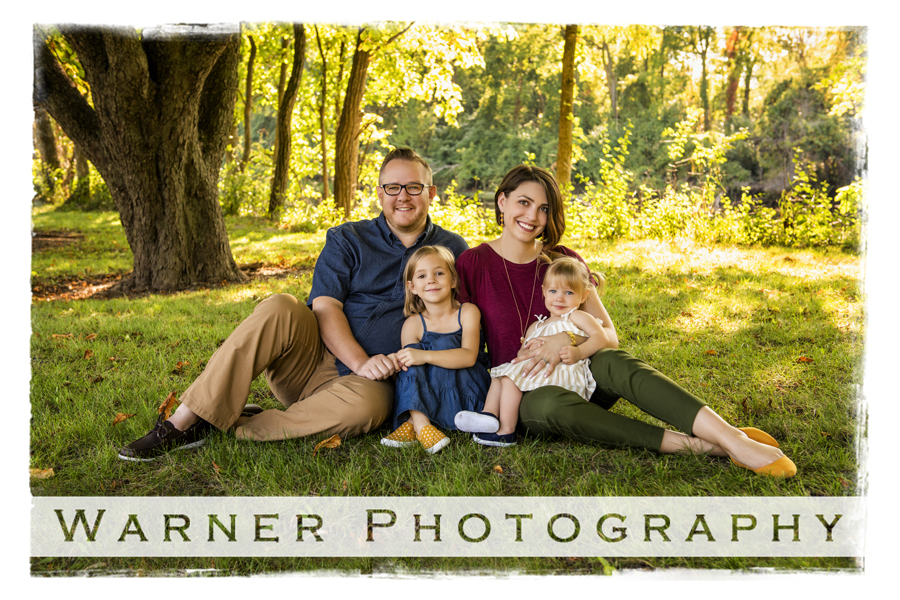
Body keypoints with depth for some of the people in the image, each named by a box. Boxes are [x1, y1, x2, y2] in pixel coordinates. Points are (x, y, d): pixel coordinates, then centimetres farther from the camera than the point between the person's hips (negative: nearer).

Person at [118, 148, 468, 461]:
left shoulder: (452, 250, 12)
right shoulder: (347, 240, 8)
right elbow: (325, 308, -5)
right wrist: (360, 362, -22)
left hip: (370, 381, 0)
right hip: (313, 357, 1)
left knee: (366, 405, -38)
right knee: (280, 309, -32)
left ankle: (233, 427, -24)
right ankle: (183, 423, -29)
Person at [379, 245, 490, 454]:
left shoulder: (467, 312, -6)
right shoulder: (413, 325, -1)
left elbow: (469, 357, -23)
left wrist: (425, 356, -36)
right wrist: (397, 361, -34)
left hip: (466, 397, -2)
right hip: (422, 398, 3)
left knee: (442, 344, -23)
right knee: (410, 355, -21)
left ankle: (412, 425, -32)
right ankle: (420, 424, -37)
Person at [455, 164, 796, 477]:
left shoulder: (565, 261, 5)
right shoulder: (473, 264, -2)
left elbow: (609, 335, 2)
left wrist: (568, 339, -18)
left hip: (574, 377, 2)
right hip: (520, 397, -2)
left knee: (613, 361, -33)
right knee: (552, 404, -39)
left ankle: (731, 438, -46)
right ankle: (695, 445, -41)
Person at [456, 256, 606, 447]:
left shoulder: (577, 317, 5)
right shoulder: (536, 327, 25)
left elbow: (600, 336, -12)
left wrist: (578, 352, -28)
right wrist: (529, 349, -4)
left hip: (565, 377, -9)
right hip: (540, 372, 9)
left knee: (511, 376, -20)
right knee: (500, 374, 10)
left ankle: (506, 432, -24)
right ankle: (490, 415, -14)